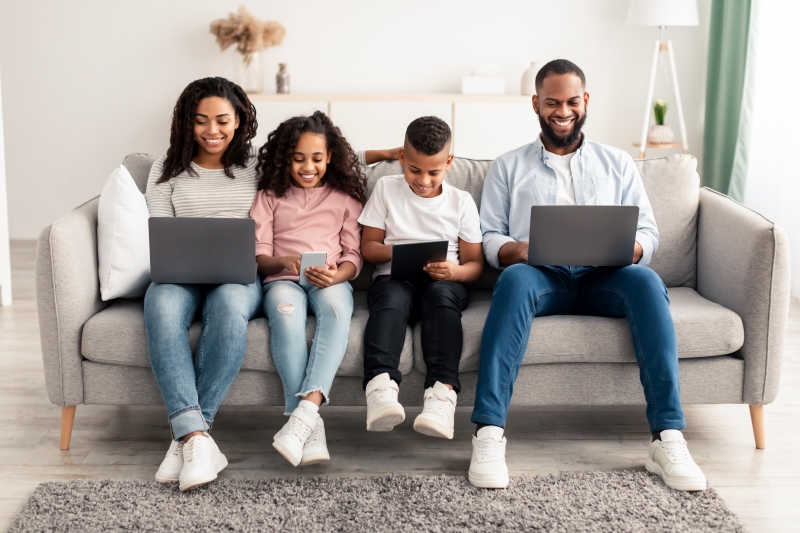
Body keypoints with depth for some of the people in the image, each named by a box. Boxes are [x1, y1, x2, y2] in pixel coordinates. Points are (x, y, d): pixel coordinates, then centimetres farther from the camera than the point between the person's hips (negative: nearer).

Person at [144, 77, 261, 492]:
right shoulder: (166, 171, 17)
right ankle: (196, 438, -44)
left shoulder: (258, 167, 13)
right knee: (162, 308, -36)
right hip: (180, 274, 1)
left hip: (240, 274, -1)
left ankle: (187, 434, -35)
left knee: (230, 305, -39)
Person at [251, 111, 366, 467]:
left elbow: (354, 256, 12)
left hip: (331, 281, 0)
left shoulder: (346, 197, 22)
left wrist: (336, 275, -13)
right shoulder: (269, 196, 20)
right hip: (283, 279, 0)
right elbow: (258, 256, 9)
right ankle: (311, 427, -41)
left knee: (336, 306, -38)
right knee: (286, 312, -38)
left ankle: (305, 411, -50)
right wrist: (282, 263, -16)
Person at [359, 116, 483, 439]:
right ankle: (381, 386, -56)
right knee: (391, 297, -35)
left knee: (440, 293, -35)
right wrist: (394, 251, -13)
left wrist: (455, 271, -17)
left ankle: (442, 390, -51)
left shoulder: (462, 202, 12)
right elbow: (368, 246, 9)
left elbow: (475, 263, 7)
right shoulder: (386, 188, 13)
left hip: (446, 283, 0)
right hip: (394, 279, 0)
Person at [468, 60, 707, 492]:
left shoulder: (617, 164, 23)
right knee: (514, 279, -37)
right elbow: (489, 236, 11)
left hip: (602, 278, 1)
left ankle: (668, 439, -36)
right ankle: (488, 434, -43)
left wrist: (626, 249, -11)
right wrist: (514, 251, -14)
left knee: (646, 281, -33)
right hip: (540, 277, -1)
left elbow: (648, 232, 15)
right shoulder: (508, 167, 20)